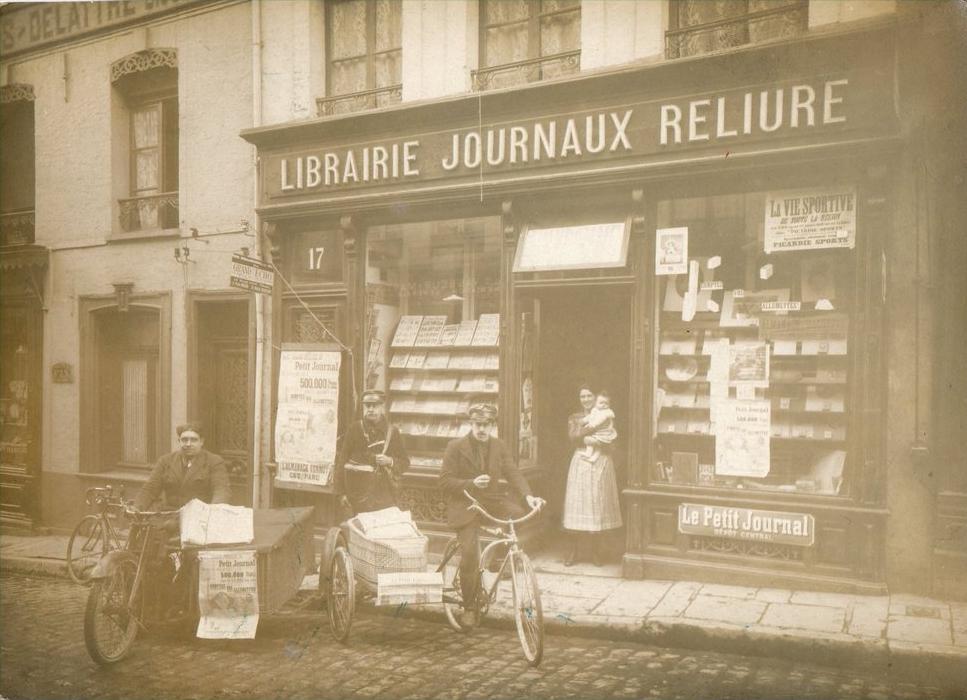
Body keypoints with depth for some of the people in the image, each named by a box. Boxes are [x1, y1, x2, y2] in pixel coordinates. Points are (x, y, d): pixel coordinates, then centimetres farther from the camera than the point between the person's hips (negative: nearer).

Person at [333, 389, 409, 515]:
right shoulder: (355, 429, 2)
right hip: (359, 493, -2)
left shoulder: (392, 432, 9)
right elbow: (342, 461, 0)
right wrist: (341, 492, -4)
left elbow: (405, 462, 13)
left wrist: (390, 461, -9)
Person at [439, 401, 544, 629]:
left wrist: (528, 495, -22)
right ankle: (469, 608, 5)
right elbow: (445, 481, -9)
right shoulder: (456, 447, -6)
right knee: (470, 557, -16)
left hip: (493, 500, 4)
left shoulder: (500, 446, 4)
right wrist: (471, 483, -25)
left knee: (523, 517, -20)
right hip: (466, 505, -4)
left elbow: (513, 473, -5)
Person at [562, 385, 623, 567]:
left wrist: (586, 438, -14)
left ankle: (595, 551, 7)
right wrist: (593, 426, -14)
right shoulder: (574, 418, 14)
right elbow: (573, 437, -5)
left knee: (598, 502, -2)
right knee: (577, 503, -5)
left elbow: (610, 439, -3)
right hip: (581, 462, 0)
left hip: (600, 463, 0)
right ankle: (572, 551, 1)